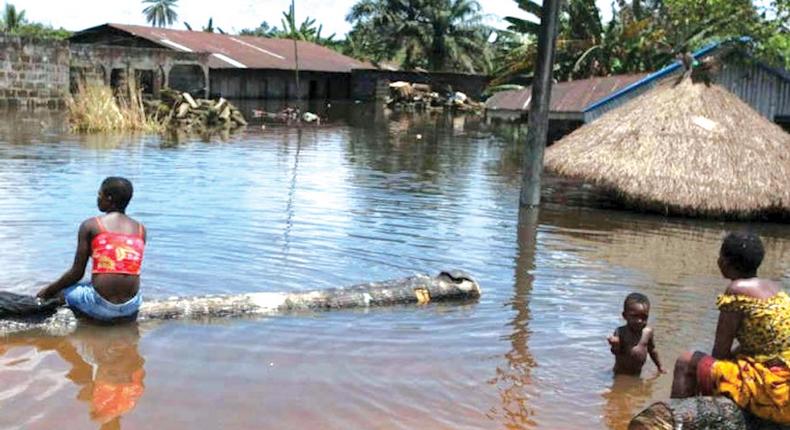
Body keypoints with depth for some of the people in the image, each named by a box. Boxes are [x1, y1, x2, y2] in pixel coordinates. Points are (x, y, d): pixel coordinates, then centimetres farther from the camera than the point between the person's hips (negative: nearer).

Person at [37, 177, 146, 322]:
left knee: (56, 291, 21)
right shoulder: (140, 229, 9)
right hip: (131, 307, 4)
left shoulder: (90, 225, 0)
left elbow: (77, 273, 0)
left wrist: (48, 290, 17)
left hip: (100, 305, -4)